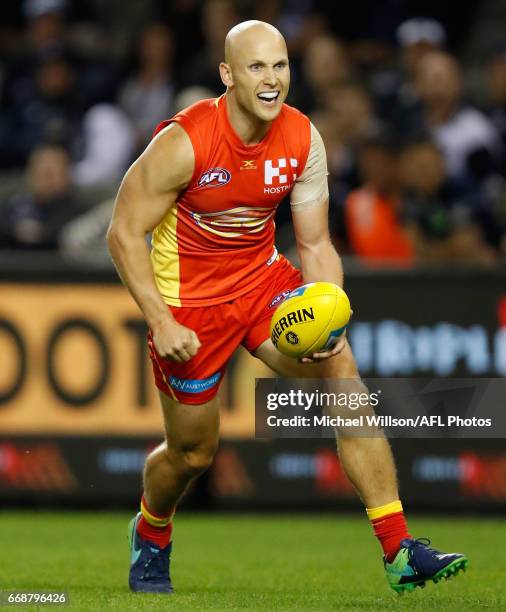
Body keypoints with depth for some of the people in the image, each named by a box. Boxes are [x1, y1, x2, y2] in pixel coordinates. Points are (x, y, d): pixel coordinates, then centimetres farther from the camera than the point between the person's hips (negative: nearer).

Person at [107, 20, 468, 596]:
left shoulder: (303, 141, -10)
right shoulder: (184, 142, -23)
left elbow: (315, 245, -2)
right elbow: (124, 233, -17)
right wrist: (159, 322, -24)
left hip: (264, 277, 4)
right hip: (189, 301, -4)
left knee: (343, 373, -19)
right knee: (192, 452, 7)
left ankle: (399, 552, -19)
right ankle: (150, 536, 45)